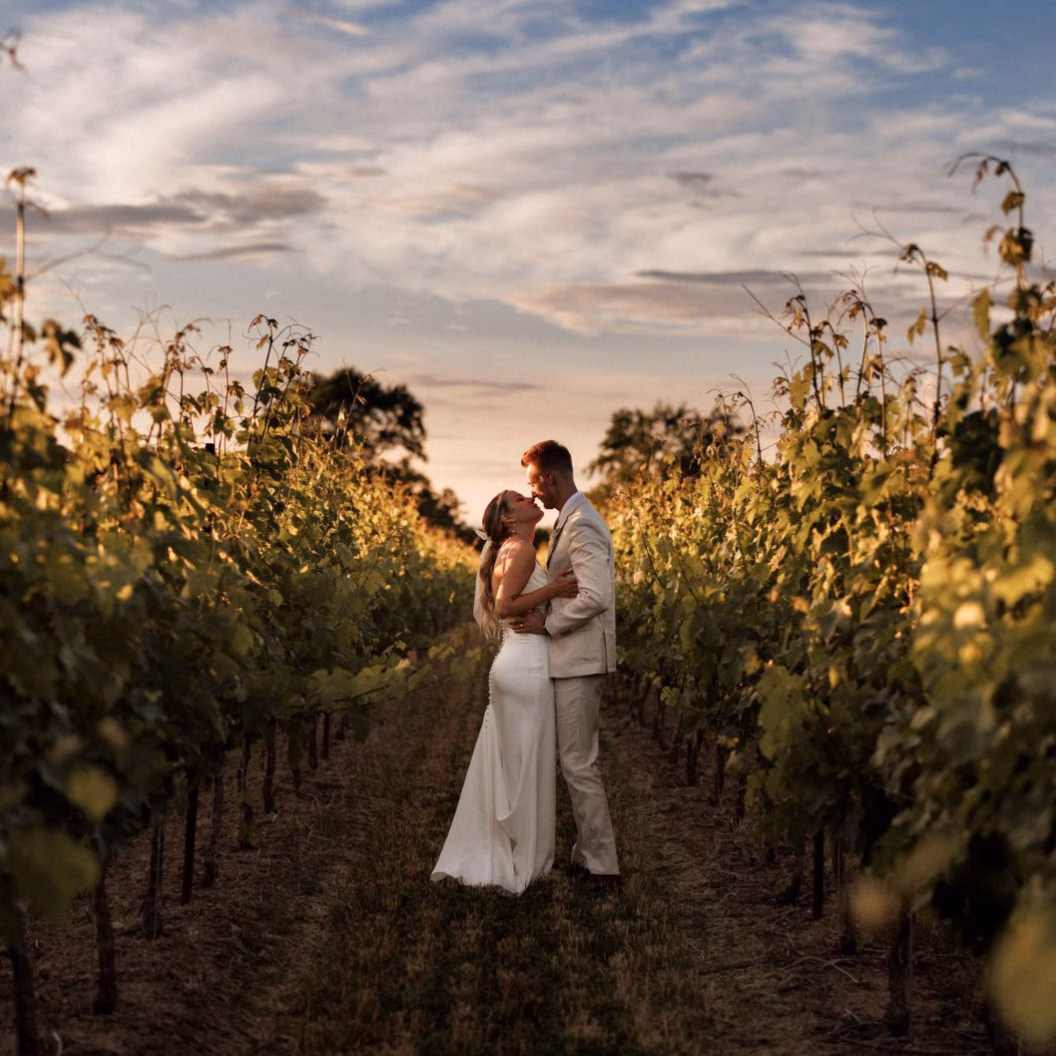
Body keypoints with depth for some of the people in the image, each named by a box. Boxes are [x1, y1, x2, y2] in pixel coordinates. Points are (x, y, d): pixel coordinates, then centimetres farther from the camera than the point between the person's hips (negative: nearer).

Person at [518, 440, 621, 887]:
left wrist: (546, 624, -18)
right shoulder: (571, 520, 15)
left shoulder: (581, 525, -18)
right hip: (573, 659, 11)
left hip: (579, 661, -11)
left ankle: (602, 866, -1)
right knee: (579, 761, 15)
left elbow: (595, 596, -27)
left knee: (579, 764, -6)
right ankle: (588, 854, 23)